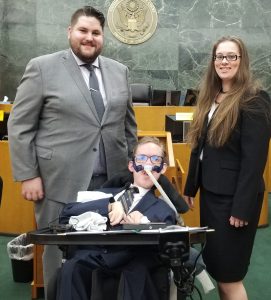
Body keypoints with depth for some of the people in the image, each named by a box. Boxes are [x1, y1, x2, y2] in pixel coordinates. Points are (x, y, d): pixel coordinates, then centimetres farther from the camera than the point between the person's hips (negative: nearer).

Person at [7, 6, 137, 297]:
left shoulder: (119, 71, 10)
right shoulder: (42, 67, -3)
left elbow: (128, 124, 17)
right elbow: (19, 126, -4)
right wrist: (28, 176, -8)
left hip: (111, 180, 4)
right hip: (59, 180, -3)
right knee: (60, 251, 9)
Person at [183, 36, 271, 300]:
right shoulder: (209, 97, 10)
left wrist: (242, 207, -19)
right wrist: (190, 187, 14)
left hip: (233, 197, -7)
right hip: (209, 192, 7)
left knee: (229, 273, 2)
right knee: (214, 266, 16)